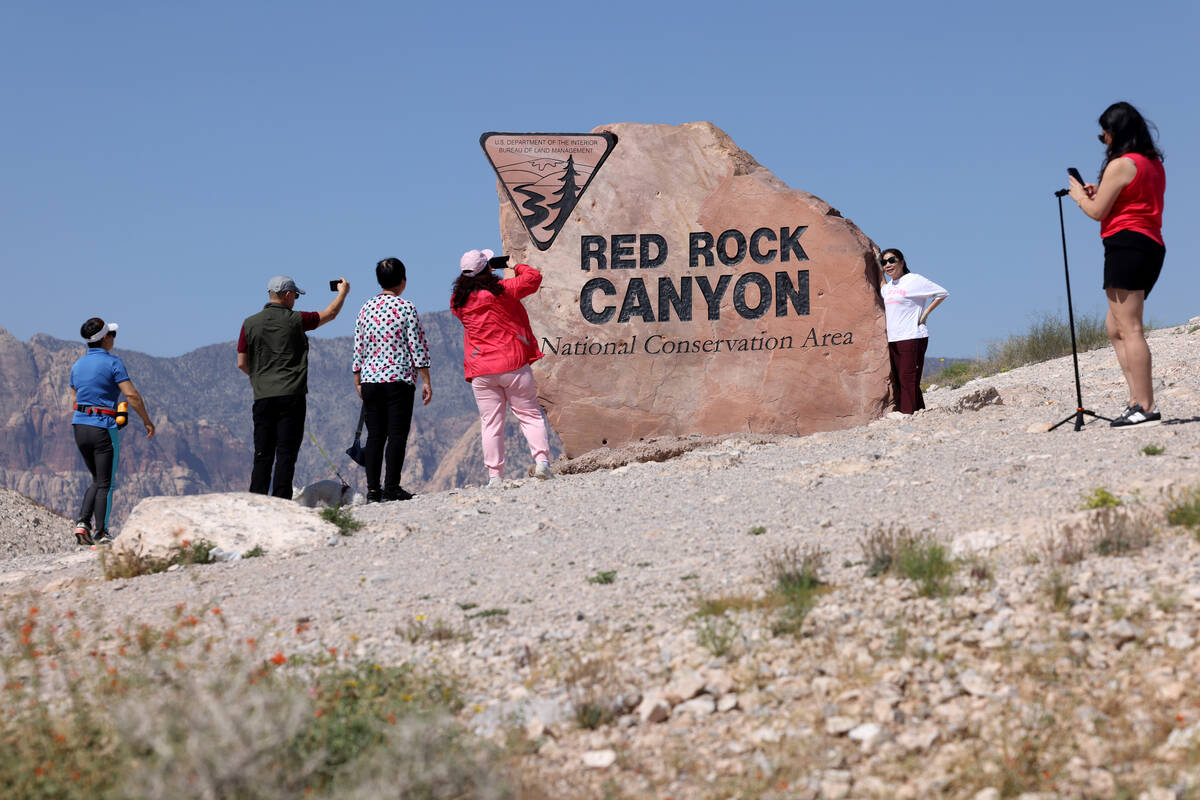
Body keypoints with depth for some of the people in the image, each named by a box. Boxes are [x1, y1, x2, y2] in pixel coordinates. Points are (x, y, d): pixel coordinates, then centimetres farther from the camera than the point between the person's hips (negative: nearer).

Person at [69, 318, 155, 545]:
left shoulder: (77, 365, 11)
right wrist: (147, 421, -6)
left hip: (80, 426, 6)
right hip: (103, 428, -6)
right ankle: (101, 533, 4)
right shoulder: (113, 362, -10)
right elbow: (131, 395, -15)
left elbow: (74, 400, 16)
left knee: (97, 480, 19)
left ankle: (82, 522, 4)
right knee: (105, 483, 3)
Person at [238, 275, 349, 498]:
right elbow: (329, 314, 14)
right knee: (286, 454, -3)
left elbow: (242, 363, 8)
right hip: (291, 396, -3)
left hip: (263, 396, 3)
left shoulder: (250, 324, 4)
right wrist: (343, 292, 31)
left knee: (262, 455, 5)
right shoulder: (296, 320, -2)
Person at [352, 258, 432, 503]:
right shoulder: (406, 308, -5)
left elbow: (358, 347, 11)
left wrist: (358, 381, 19)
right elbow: (418, 347, -6)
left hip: (370, 381, 4)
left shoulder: (366, 308, 8)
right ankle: (391, 487, -5)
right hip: (399, 381, -4)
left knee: (375, 435, 8)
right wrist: (426, 381, -1)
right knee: (397, 435, -1)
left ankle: (372, 489, 6)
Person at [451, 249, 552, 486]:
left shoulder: (458, 301, 2)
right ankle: (542, 460, -5)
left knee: (491, 423, 4)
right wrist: (515, 266, 15)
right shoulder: (501, 290, -9)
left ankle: (494, 475, 0)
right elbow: (533, 278, -3)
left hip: (481, 371, 2)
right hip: (513, 364, -2)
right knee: (529, 415, 7)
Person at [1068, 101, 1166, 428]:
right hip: (1152, 245, 10)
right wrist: (1098, 194, 23)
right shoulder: (1155, 164, 18)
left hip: (1126, 244, -10)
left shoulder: (1121, 165, -10)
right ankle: (1138, 399, 8)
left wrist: (1079, 196, 11)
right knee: (1115, 327, 15)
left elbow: (1097, 212, -8)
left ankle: (1145, 407, -15)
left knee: (1129, 329, -11)